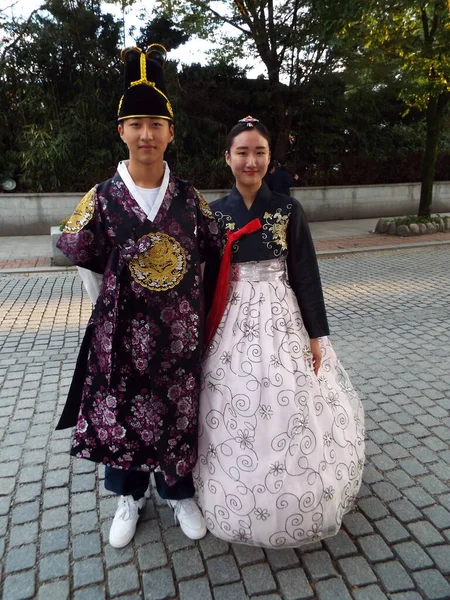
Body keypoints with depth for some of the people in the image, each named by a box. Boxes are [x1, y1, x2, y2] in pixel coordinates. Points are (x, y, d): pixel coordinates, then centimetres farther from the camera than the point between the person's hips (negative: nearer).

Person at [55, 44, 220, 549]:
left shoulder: (189, 197, -3)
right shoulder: (102, 197, -6)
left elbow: (208, 253, 7)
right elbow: (84, 261, 3)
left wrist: (188, 307, 6)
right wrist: (110, 308, 4)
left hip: (180, 331, 1)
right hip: (122, 332, 0)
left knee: (180, 411, 14)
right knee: (121, 412, 13)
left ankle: (179, 493, 39)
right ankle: (129, 496, 40)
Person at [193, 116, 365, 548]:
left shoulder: (288, 209, 0)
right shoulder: (215, 212, 2)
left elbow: (306, 275, 1)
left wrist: (316, 333, 0)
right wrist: (205, 334, 5)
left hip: (282, 319, 0)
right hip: (233, 325, 1)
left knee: (289, 413, 6)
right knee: (236, 415, 8)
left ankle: (294, 503, 32)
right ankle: (245, 503, 34)